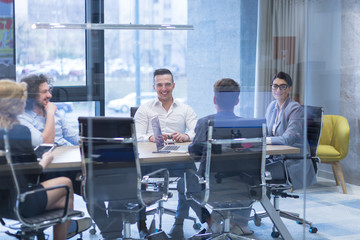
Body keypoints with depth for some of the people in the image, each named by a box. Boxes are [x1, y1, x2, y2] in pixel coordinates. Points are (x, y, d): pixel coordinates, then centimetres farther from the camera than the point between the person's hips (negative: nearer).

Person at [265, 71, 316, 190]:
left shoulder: (296, 109, -12)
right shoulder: (272, 106, 12)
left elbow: (288, 139, -22)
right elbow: (266, 131, 14)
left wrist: (266, 140, -26)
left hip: (294, 163, -7)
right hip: (276, 159, 7)